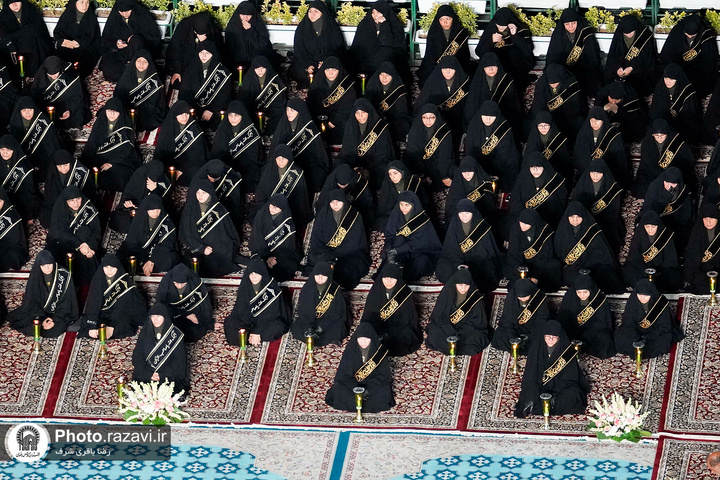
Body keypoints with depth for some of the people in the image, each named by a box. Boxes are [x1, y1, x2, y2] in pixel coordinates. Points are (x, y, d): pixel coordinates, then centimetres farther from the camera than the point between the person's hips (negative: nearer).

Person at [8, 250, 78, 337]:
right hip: (40, 311, 2)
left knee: (52, 331, -28)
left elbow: (66, 301, -11)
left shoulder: (64, 275, -13)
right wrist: (41, 319, -20)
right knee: (30, 329, -23)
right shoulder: (35, 277, -7)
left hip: (61, 314, -2)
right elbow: (32, 302, -6)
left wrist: (56, 320, -20)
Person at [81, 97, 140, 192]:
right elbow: (91, 144, 2)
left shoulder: (126, 125, -6)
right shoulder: (100, 123, 3)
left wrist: (112, 163, -19)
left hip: (122, 159, -4)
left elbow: (126, 149, -10)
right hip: (101, 159, 4)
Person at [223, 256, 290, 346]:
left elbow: (270, 313, -20)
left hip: (268, 321, -3)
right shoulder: (244, 287, -9)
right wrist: (251, 331, -27)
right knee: (229, 323, -21)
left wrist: (257, 332, -28)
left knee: (278, 326, -34)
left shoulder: (272, 288, -18)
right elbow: (242, 311, -12)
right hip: (248, 321, 3)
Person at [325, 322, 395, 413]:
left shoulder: (379, 351, -14)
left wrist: (368, 389, -26)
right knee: (339, 390, -26)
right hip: (353, 382, 1)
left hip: (374, 383, -1)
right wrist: (355, 389, -27)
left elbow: (382, 375, -13)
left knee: (383, 392, -31)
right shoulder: (351, 350, -12)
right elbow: (343, 374, -13)